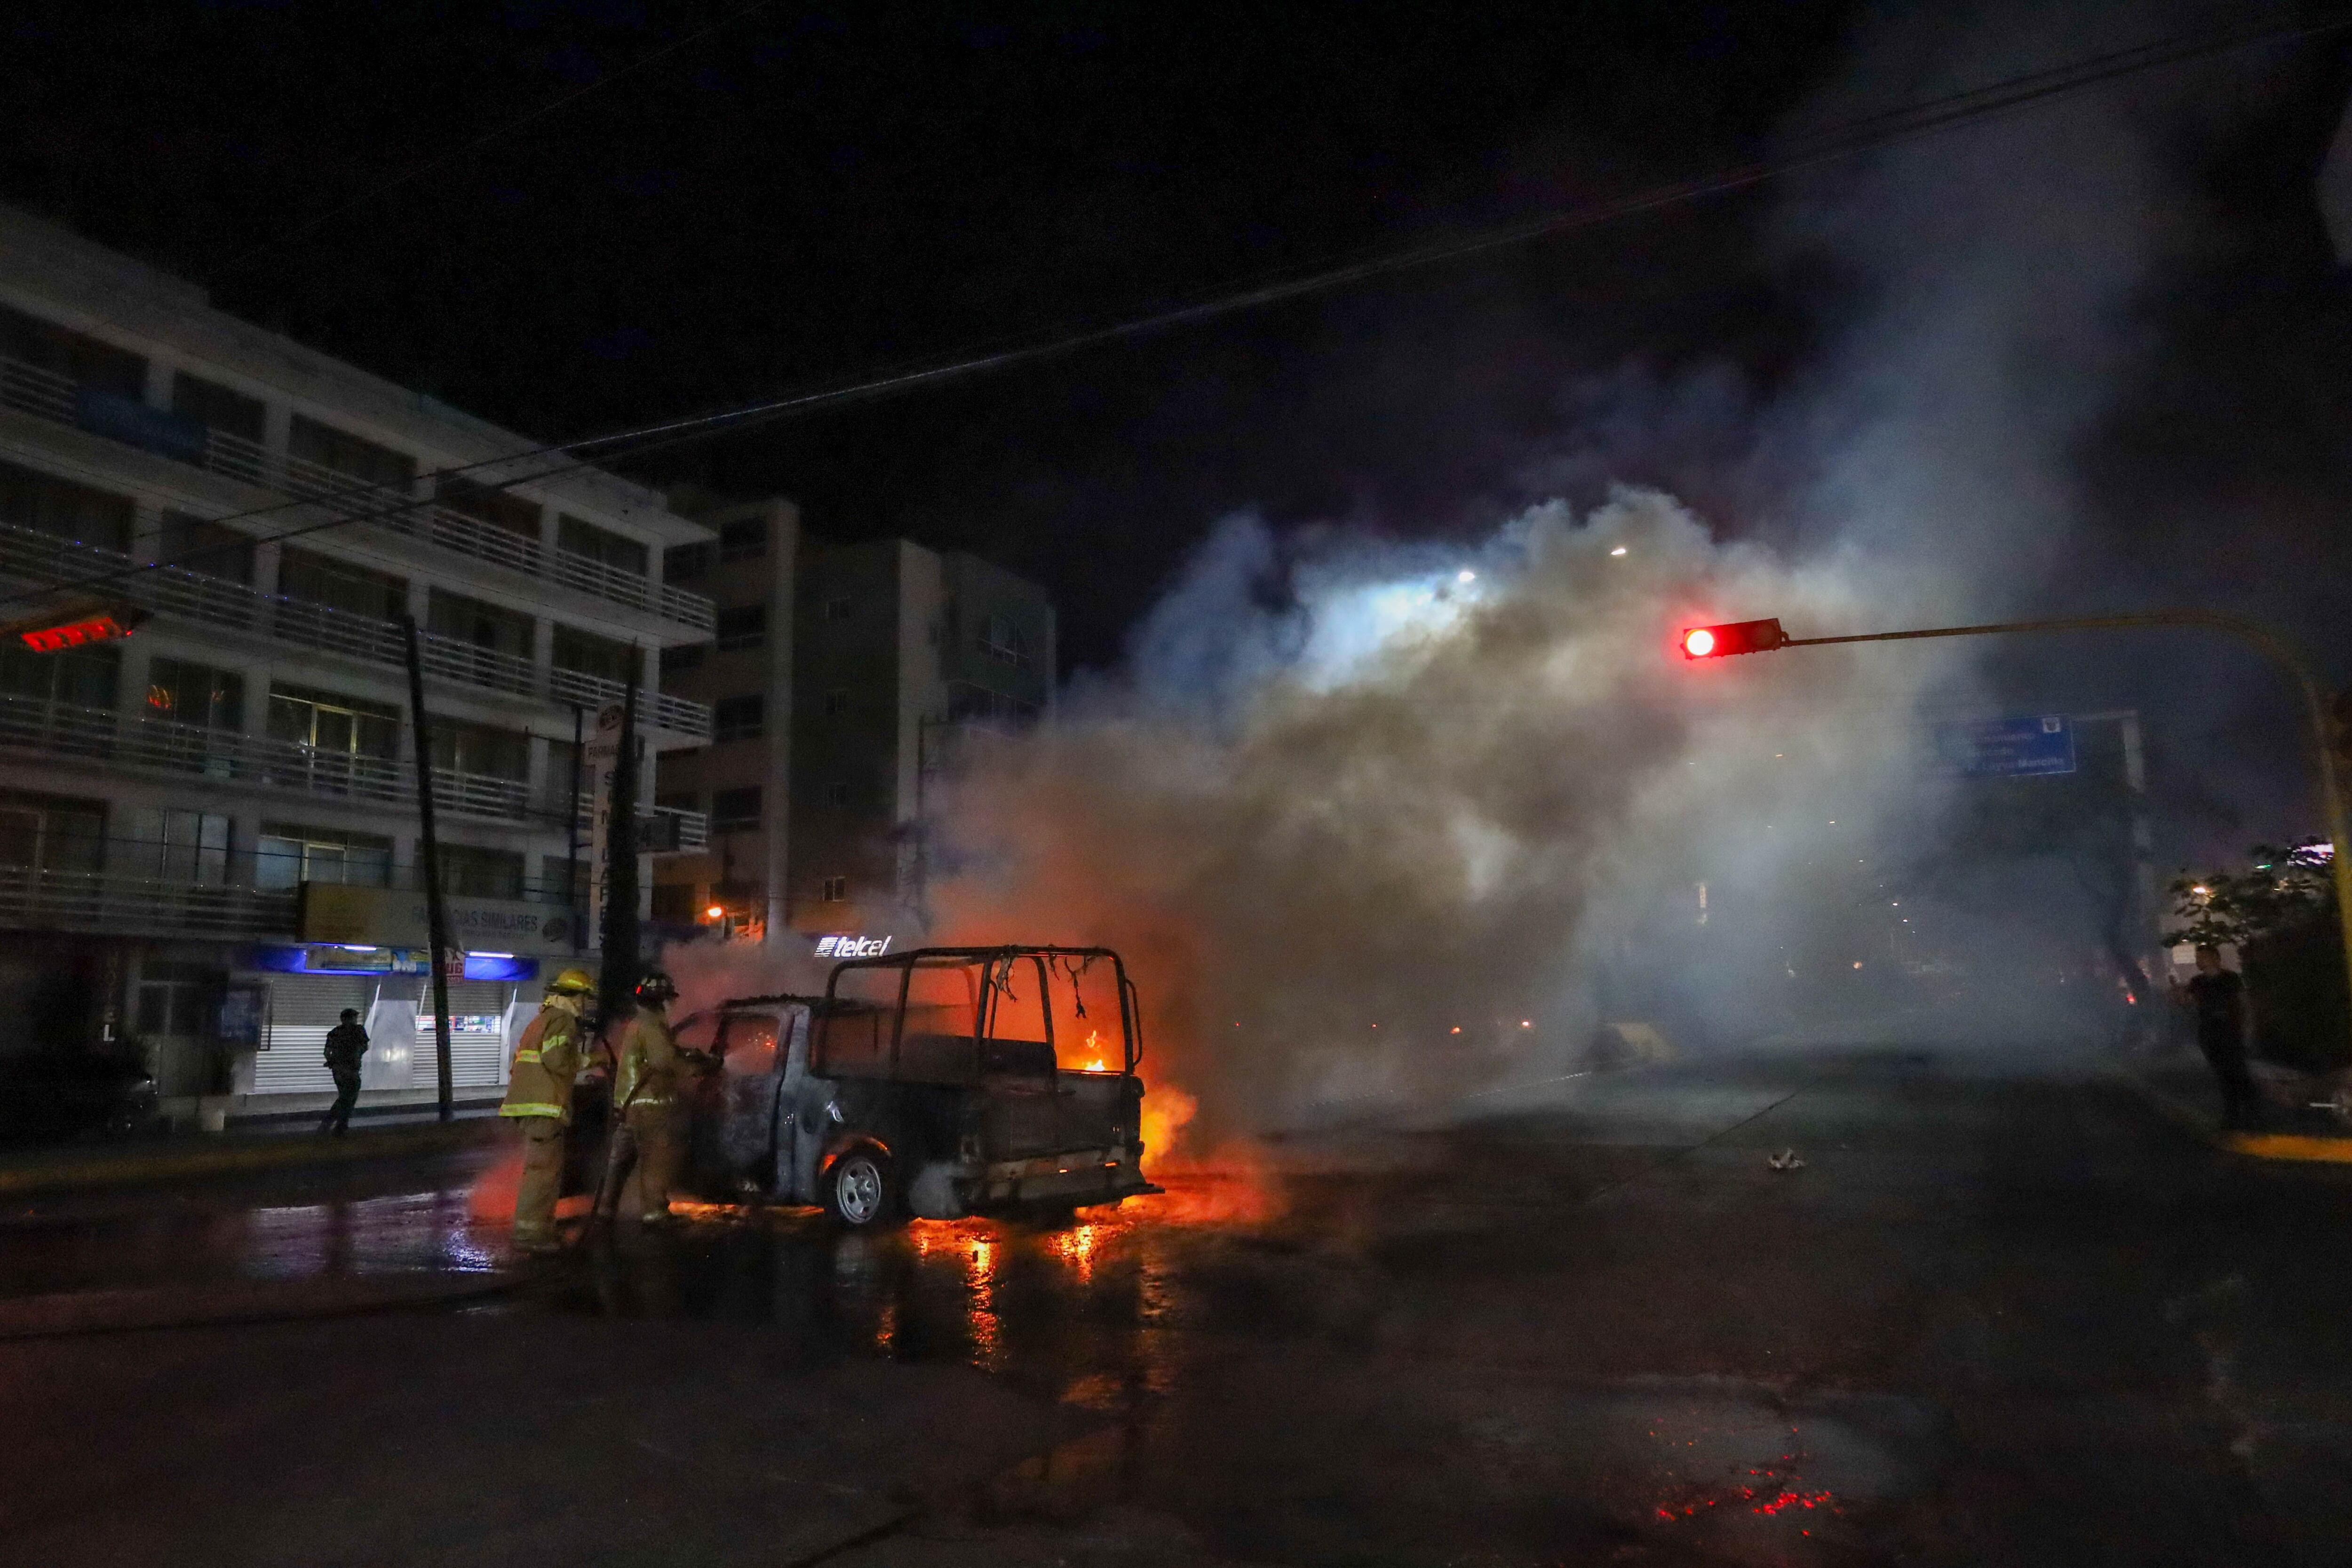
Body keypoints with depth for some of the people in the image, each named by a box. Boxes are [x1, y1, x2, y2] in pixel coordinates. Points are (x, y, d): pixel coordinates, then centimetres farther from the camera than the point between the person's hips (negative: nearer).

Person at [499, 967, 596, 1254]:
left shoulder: (541, 1020, 23)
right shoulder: (563, 1020, -8)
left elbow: (517, 1065, 23)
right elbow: (556, 1059, -21)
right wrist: (584, 1062, -5)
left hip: (528, 1105, 10)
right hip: (545, 1105, -10)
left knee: (543, 1168, 16)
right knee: (543, 1169, -9)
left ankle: (539, 1229, 21)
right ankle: (528, 1234, -10)